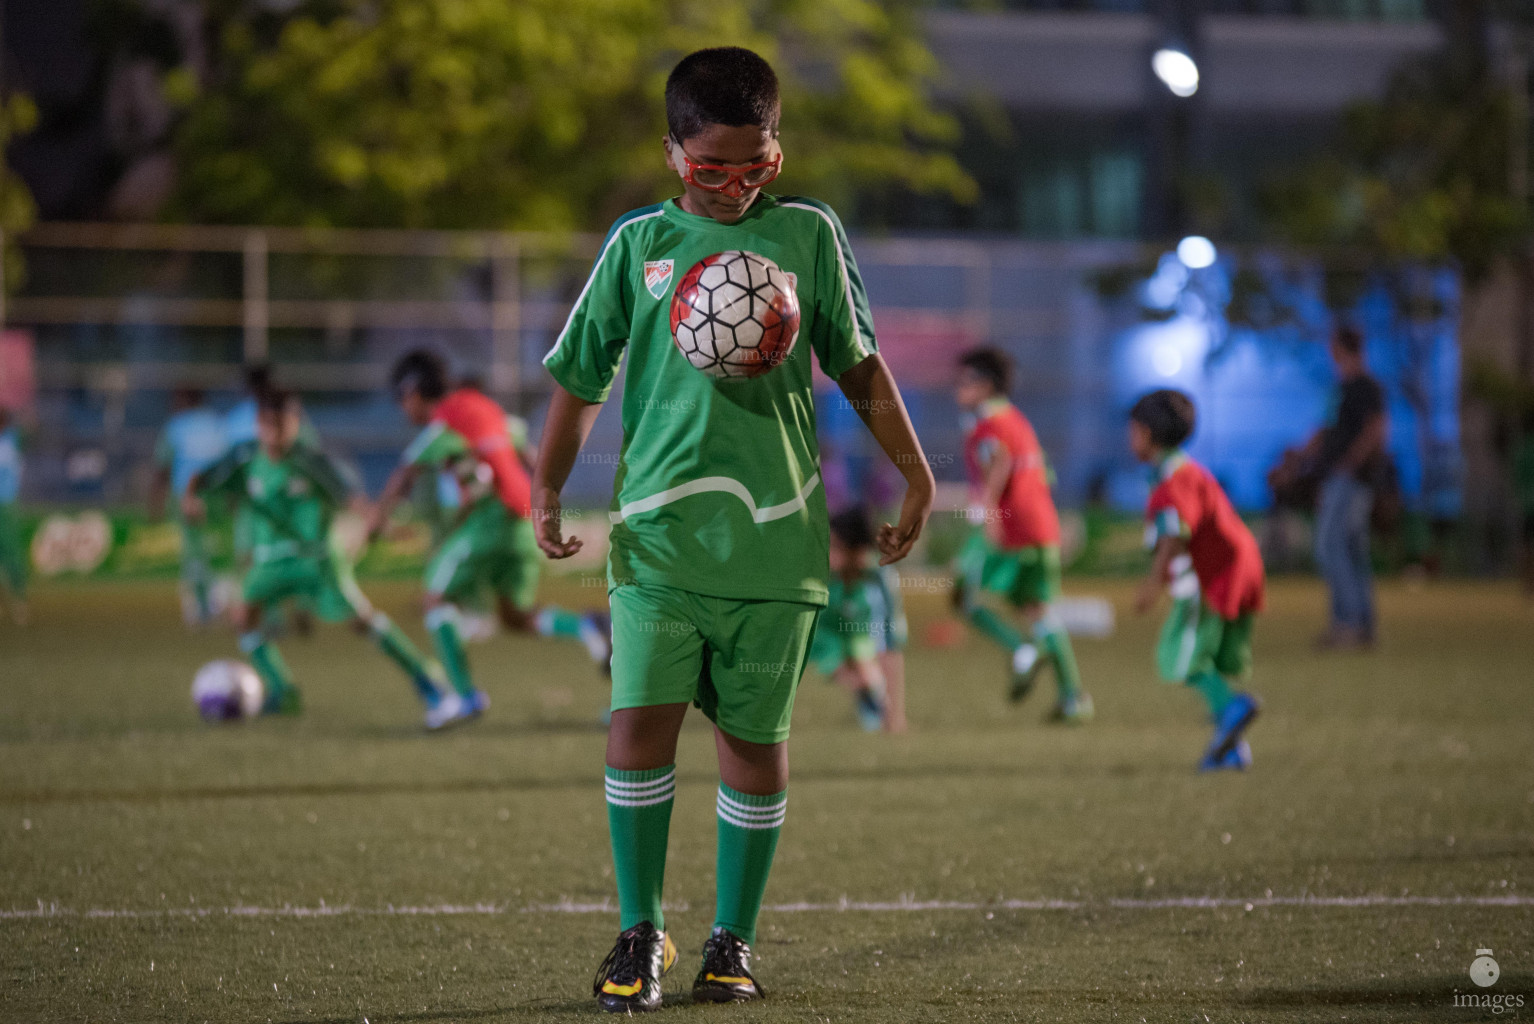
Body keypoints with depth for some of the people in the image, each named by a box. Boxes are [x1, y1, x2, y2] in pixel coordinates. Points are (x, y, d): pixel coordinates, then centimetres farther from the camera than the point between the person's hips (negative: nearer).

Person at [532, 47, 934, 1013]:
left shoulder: (808, 234, 7)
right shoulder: (639, 243, 7)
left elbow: (859, 364, 15)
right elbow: (580, 378, 13)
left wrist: (915, 471, 14)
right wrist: (547, 489, 9)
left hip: (774, 531, 0)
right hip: (659, 527, 0)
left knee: (755, 737, 4)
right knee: (641, 720, -11)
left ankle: (733, 940, 17)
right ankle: (641, 934, 2)